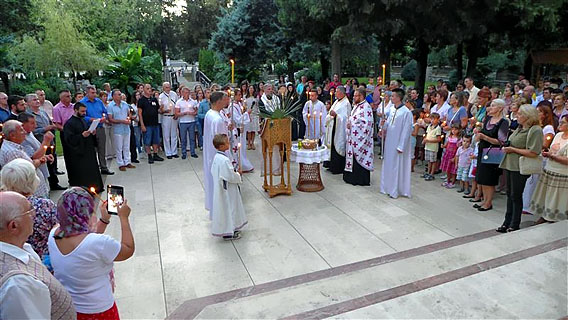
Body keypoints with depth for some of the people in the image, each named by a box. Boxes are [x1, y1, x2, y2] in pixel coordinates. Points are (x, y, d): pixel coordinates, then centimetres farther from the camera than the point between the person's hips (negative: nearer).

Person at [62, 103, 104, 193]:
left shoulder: (83, 120, 14)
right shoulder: (69, 123, -11)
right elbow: (69, 139, -18)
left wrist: (92, 133, 5)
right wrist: (82, 135, -26)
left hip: (88, 152, 8)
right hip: (77, 155, -8)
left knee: (91, 171, 12)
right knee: (81, 175, -5)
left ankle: (94, 189, 20)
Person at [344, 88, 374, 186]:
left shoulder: (366, 107, -16)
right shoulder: (356, 106, 14)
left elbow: (366, 123, -22)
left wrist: (352, 125, -17)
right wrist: (349, 124, 5)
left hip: (360, 138, -10)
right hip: (353, 137, 10)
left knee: (359, 158, -3)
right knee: (353, 156, 14)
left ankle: (361, 180, 7)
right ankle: (353, 177, 25)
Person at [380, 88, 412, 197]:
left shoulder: (406, 112, -16)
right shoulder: (393, 110, 8)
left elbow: (406, 130, -17)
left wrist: (401, 146, -18)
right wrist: (384, 124, -7)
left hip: (398, 144, -8)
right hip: (389, 143, 8)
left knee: (397, 166, 1)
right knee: (389, 165, 14)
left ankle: (396, 190, 12)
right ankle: (389, 188, 27)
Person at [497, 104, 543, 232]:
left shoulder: (535, 130, -13)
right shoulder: (519, 128, 14)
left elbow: (533, 153, -21)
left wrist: (513, 149, -15)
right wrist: (506, 146, 6)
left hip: (519, 168, -8)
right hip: (509, 164, 8)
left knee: (516, 196, 0)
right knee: (510, 194, 13)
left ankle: (515, 225, 13)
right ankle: (507, 222, 23)